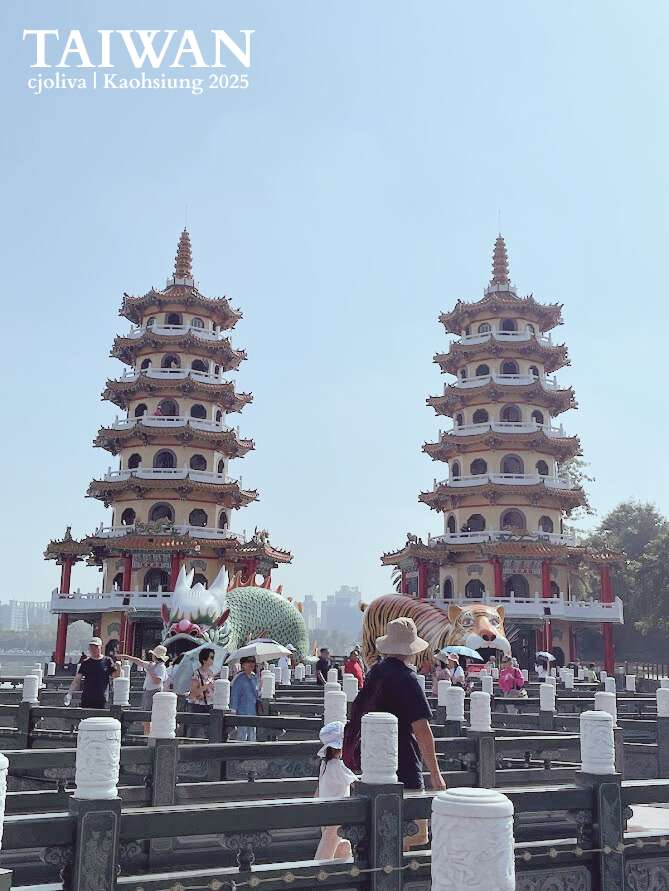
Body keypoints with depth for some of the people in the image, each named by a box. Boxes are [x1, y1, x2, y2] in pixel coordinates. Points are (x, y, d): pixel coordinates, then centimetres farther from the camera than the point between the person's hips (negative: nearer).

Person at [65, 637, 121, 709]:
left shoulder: (107, 661, 5)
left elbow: (115, 675, 1)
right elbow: (77, 679, 9)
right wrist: (69, 693, -1)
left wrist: (118, 666, -18)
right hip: (86, 699, 2)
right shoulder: (86, 662, 10)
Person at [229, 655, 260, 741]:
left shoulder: (255, 678, 12)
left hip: (253, 711, 6)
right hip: (242, 712, -6)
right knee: (242, 735, -7)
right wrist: (233, 710, -12)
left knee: (252, 738, 7)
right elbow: (234, 695, -7)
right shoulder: (239, 678, -6)